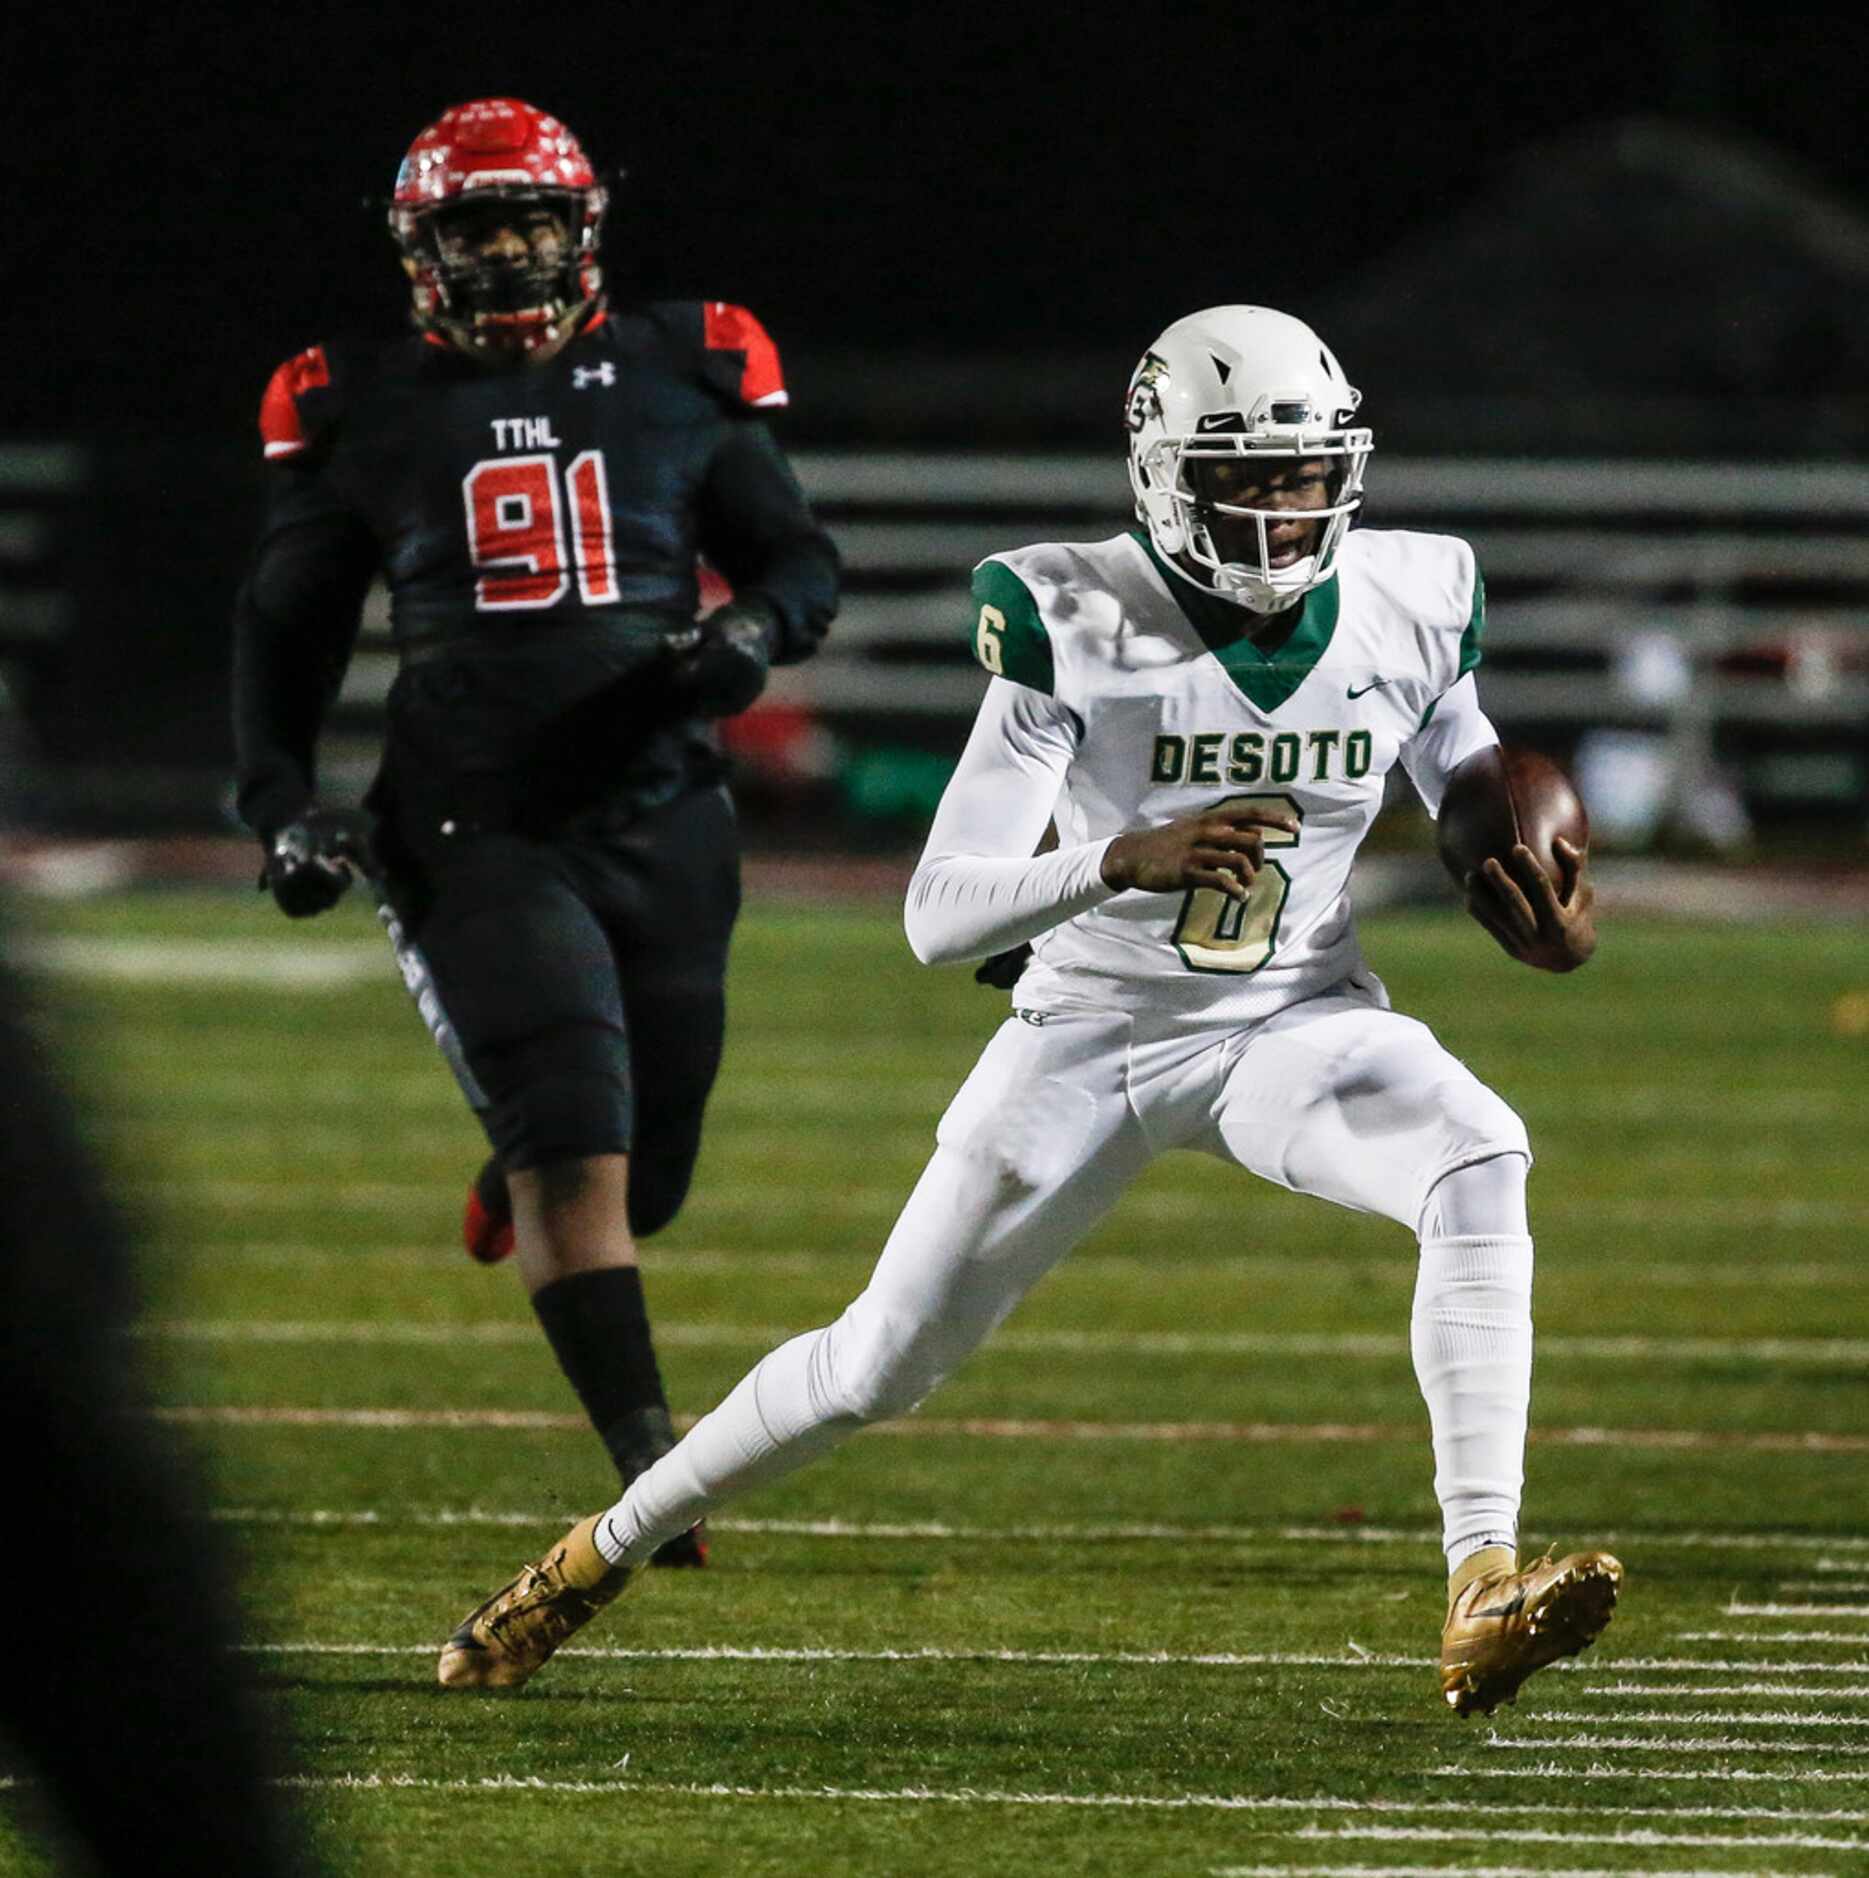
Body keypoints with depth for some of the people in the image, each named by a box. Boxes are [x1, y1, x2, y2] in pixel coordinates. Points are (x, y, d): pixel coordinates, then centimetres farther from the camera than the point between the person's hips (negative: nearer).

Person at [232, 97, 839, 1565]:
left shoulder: (679, 380, 6)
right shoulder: (367, 413, 5)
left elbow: (802, 561, 13)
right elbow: (285, 624, 14)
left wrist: (754, 634, -10)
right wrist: (280, 800, 2)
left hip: (660, 821, 2)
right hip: (478, 826, -2)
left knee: (644, 1170, 9)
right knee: (576, 1150, -15)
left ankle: (519, 1190, 45)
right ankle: (649, 1464, -13)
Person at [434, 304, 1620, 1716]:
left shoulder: (1411, 608, -11)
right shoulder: (1082, 629, -22)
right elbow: (938, 916, -25)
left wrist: (1543, 916, -13)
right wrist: (1125, 864, -42)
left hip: (1296, 1018, 2)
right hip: (1095, 1031, -2)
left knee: (1483, 1168, -29)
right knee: (885, 1360, 5)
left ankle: (1484, 1597, -34)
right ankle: (605, 1552, 31)